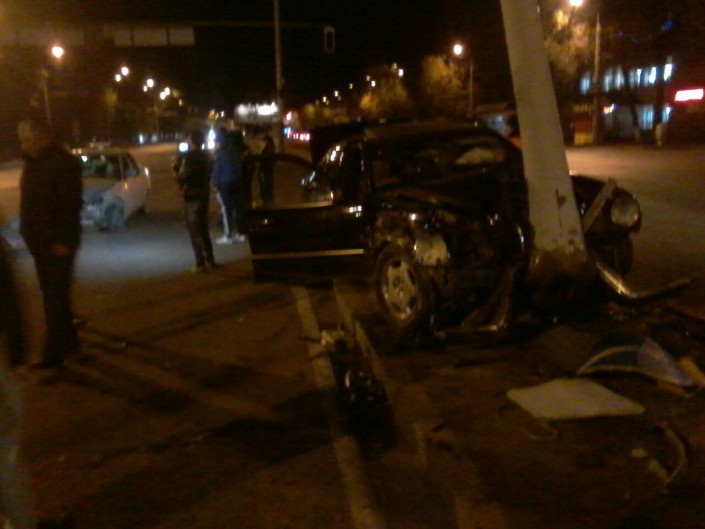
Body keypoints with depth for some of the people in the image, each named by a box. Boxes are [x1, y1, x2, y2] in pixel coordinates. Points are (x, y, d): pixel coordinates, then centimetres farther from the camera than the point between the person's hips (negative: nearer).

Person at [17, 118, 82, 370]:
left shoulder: (63, 163, -15)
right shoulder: (34, 163, 13)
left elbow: (71, 205, -20)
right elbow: (30, 202, 17)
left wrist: (64, 241, -22)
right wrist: (28, 232, 10)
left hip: (57, 242, -9)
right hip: (40, 241, 9)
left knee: (55, 297, -5)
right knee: (54, 296, 18)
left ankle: (54, 354, 0)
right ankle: (69, 342, 32)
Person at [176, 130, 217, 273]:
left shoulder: (189, 157, -16)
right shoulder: (206, 157, 10)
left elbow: (182, 178, -18)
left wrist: (176, 170, 0)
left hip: (192, 196, -8)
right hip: (204, 195, 8)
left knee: (194, 230, -3)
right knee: (204, 229, 18)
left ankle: (200, 263, -4)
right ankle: (210, 260, 22)